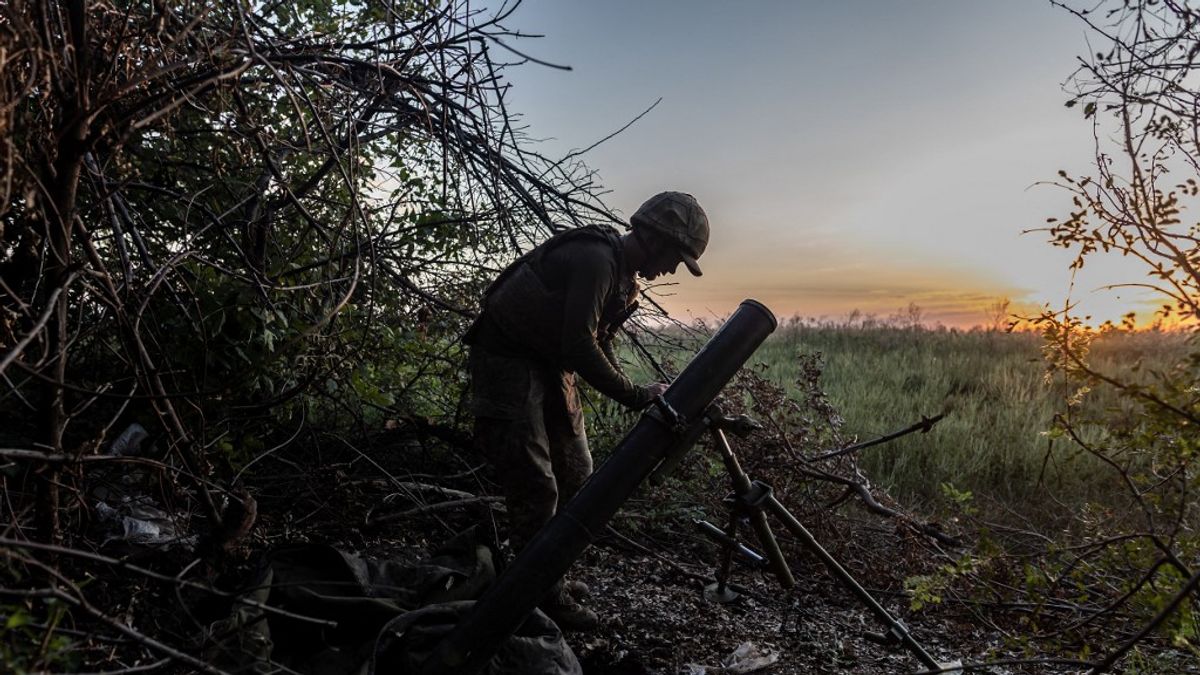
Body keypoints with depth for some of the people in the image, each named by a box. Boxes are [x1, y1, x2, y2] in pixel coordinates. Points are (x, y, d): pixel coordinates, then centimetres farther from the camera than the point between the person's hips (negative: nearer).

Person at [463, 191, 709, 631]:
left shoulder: (624, 277, 9)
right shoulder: (595, 260, -23)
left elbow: (599, 344, 14)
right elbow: (579, 345, -29)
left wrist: (638, 392, 1)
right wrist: (634, 396, -22)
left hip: (550, 365, 10)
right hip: (507, 360, -10)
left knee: (576, 476, 12)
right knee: (536, 486, -9)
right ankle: (544, 595, 5)